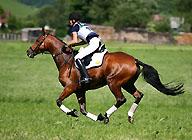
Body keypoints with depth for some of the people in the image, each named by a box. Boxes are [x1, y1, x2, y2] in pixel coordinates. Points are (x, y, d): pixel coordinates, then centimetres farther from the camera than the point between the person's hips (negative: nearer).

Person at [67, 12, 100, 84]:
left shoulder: (75, 27, 4)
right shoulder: (83, 24, 29)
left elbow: (75, 41, -4)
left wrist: (67, 45, 12)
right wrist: (73, 45, 28)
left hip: (93, 43, -10)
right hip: (97, 41, 10)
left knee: (77, 58, -13)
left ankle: (85, 77, -26)